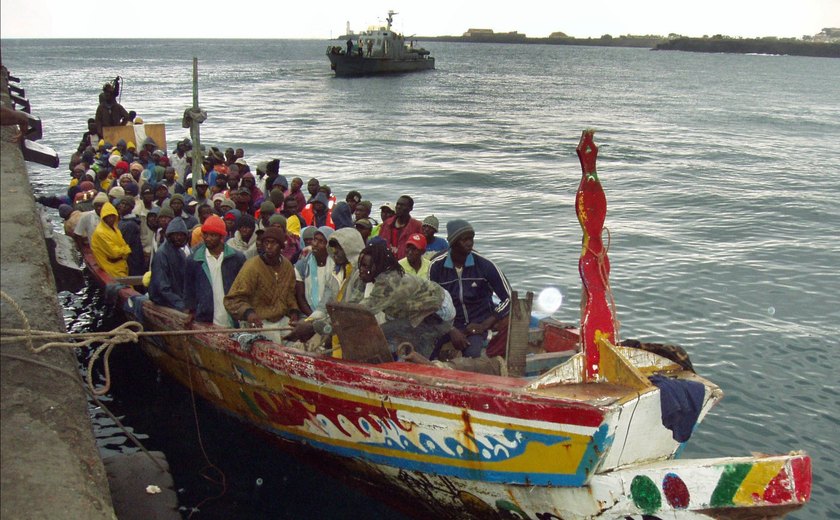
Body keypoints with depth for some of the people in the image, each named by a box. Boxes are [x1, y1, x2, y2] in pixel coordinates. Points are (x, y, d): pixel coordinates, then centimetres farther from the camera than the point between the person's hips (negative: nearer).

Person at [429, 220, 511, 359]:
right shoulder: (437, 267, -5)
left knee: (472, 355, -30)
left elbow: (508, 298, -3)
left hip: (477, 325, -1)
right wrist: (451, 330, -15)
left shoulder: (485, 266, -7)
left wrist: (484, 325, -9)